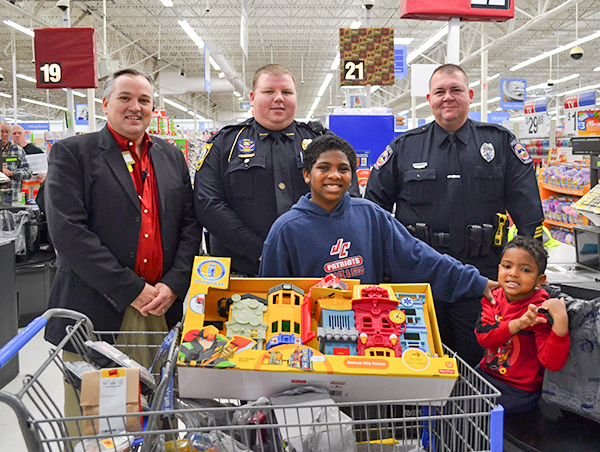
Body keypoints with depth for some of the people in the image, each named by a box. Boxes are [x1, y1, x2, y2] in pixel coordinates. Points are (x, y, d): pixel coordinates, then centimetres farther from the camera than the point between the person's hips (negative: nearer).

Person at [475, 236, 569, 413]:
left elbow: (552, 363, -25)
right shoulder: (493, 298, -2)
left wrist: (560, 322, -38)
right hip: (486, 372, 5)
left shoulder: (540, 312, -17)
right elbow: (482, 336, -15)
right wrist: (516, 324, -30)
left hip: (518, 390, -5)